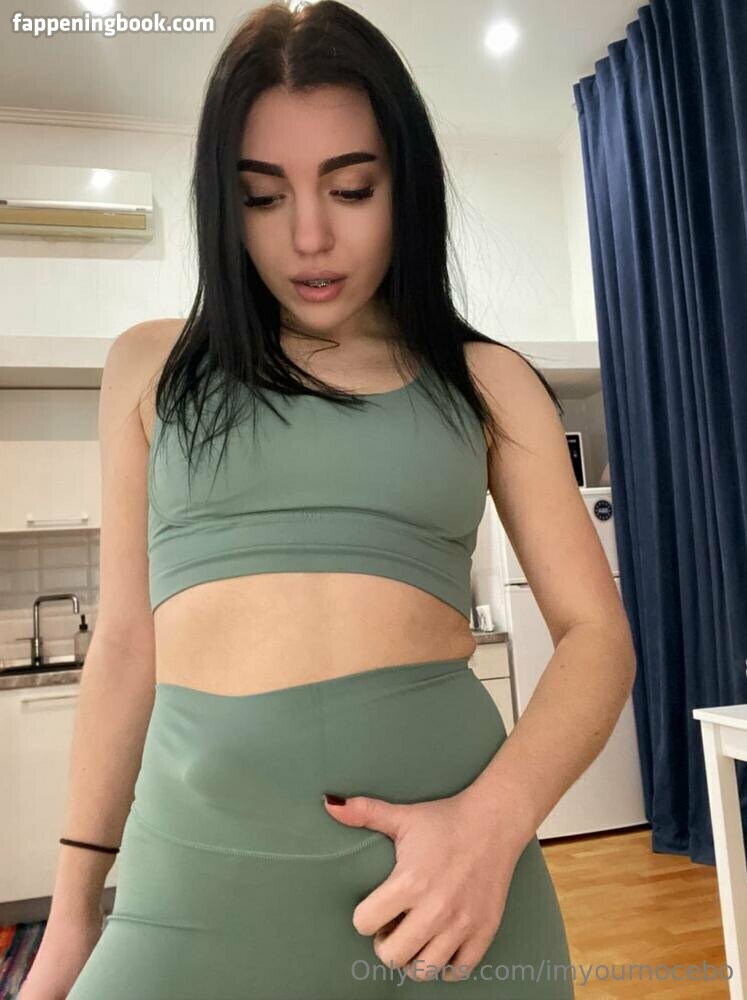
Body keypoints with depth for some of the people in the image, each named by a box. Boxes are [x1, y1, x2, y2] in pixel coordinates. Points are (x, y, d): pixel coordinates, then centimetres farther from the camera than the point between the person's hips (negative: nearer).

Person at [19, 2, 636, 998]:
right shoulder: (152, 367, 6)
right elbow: (126, 639, 8)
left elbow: (597, 634, 1)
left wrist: (498, 813, -17)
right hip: (196, 868, 1)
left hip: (451, 844, 0)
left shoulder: (486, 381, 3)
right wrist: (73, 910, 11)